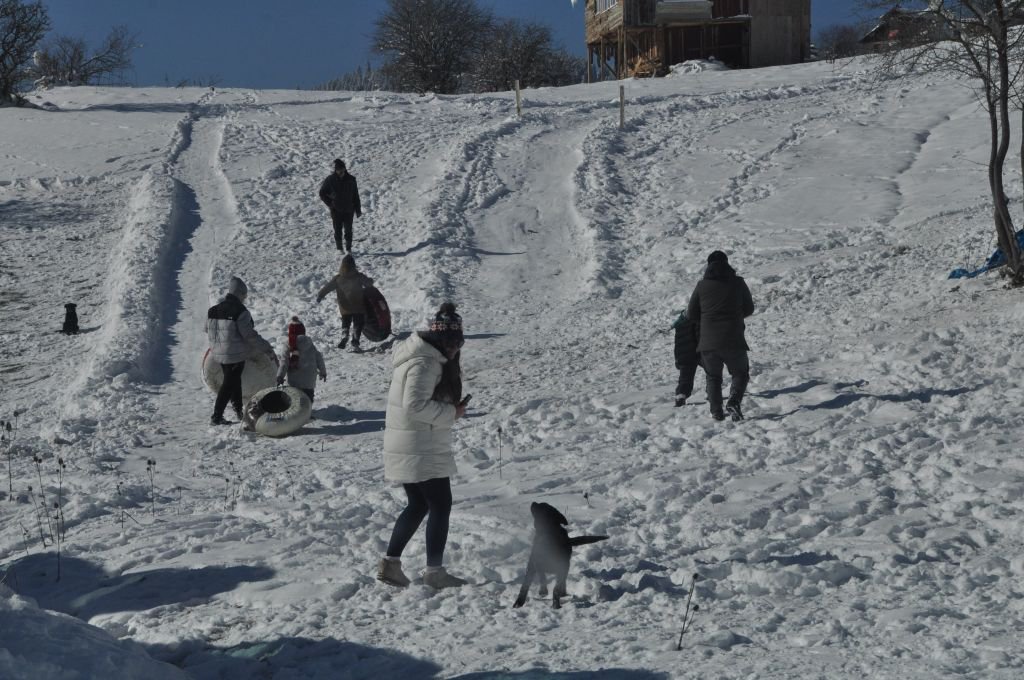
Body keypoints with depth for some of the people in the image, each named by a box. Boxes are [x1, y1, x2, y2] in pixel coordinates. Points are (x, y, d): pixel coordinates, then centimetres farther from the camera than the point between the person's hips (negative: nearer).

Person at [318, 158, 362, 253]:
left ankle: (348, 248, 12)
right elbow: (322, 193, 5)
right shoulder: (330, 180, -5)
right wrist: (330, 204, -4)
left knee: (348, 230, 1)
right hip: (336, 210, -1)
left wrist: (358, 210, 6)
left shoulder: (351, 180, 0)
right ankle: (339, 248, 14)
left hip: (348, 210, 1)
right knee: (338, 230, 3)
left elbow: (355, 196, 7)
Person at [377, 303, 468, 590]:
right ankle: (434, 571, 6)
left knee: (418, 505, 18)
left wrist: (450, 408, 8)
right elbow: (415, 405, -27)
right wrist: (451, 413, -17)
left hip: (406, 448, 10)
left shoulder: (425, 358, 14)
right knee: (440, 505, -1)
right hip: (422, 451, -10)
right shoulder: (426, 363, -19)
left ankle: (390, 563, 19)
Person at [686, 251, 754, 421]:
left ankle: (716, 411, 5)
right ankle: (734, 401, -9)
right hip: (733, 340, -1)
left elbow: (691, 314, 7)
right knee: (740, 373, 16)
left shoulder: (702, 285, 1)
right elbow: (749, 309, 11)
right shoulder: (738, 283, 0)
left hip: (708, 341, 1)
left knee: (713, 376, 17)